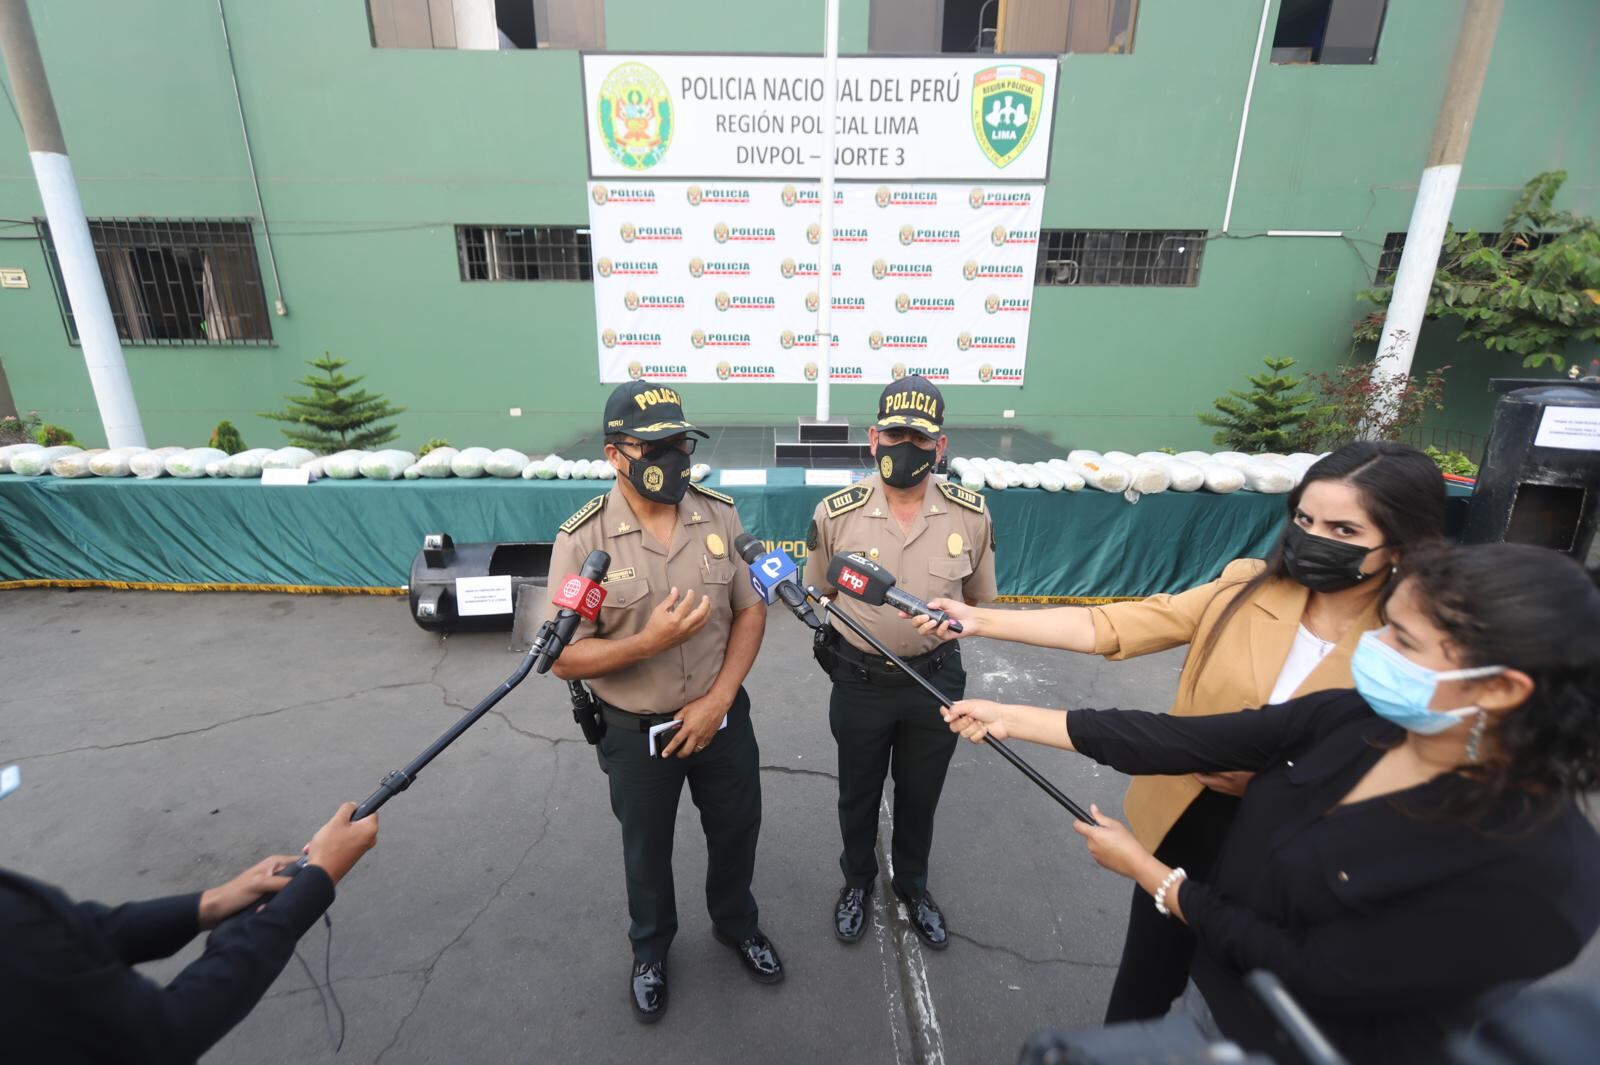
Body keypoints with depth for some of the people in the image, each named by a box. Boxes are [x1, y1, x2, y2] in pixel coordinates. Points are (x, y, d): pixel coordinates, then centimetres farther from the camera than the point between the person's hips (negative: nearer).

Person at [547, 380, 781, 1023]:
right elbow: (565, 658, -15)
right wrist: (650, 641, -31)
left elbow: (751, 610, -3)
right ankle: (651, 950, 51)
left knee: (735, 830, 22)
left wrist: (719, 698, -13)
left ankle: (736, 923, 54)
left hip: (723, 718, 3)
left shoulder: (720, 517, -9)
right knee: (646, 849, 21)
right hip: (636, 732, -2)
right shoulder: (582, 540, -18)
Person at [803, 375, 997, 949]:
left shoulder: (971, 514, -12)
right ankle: (858, 880, 51)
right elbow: (817, 597, -1)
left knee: (920, 795, 23)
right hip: (860, 683, -1)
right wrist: (850, 644, -3)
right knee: (858, 793, 22)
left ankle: (913, 885, 52)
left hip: (937, 681, 1)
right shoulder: (836, 514, -16)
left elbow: (976, 598, 3)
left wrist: (937, 628, -3)